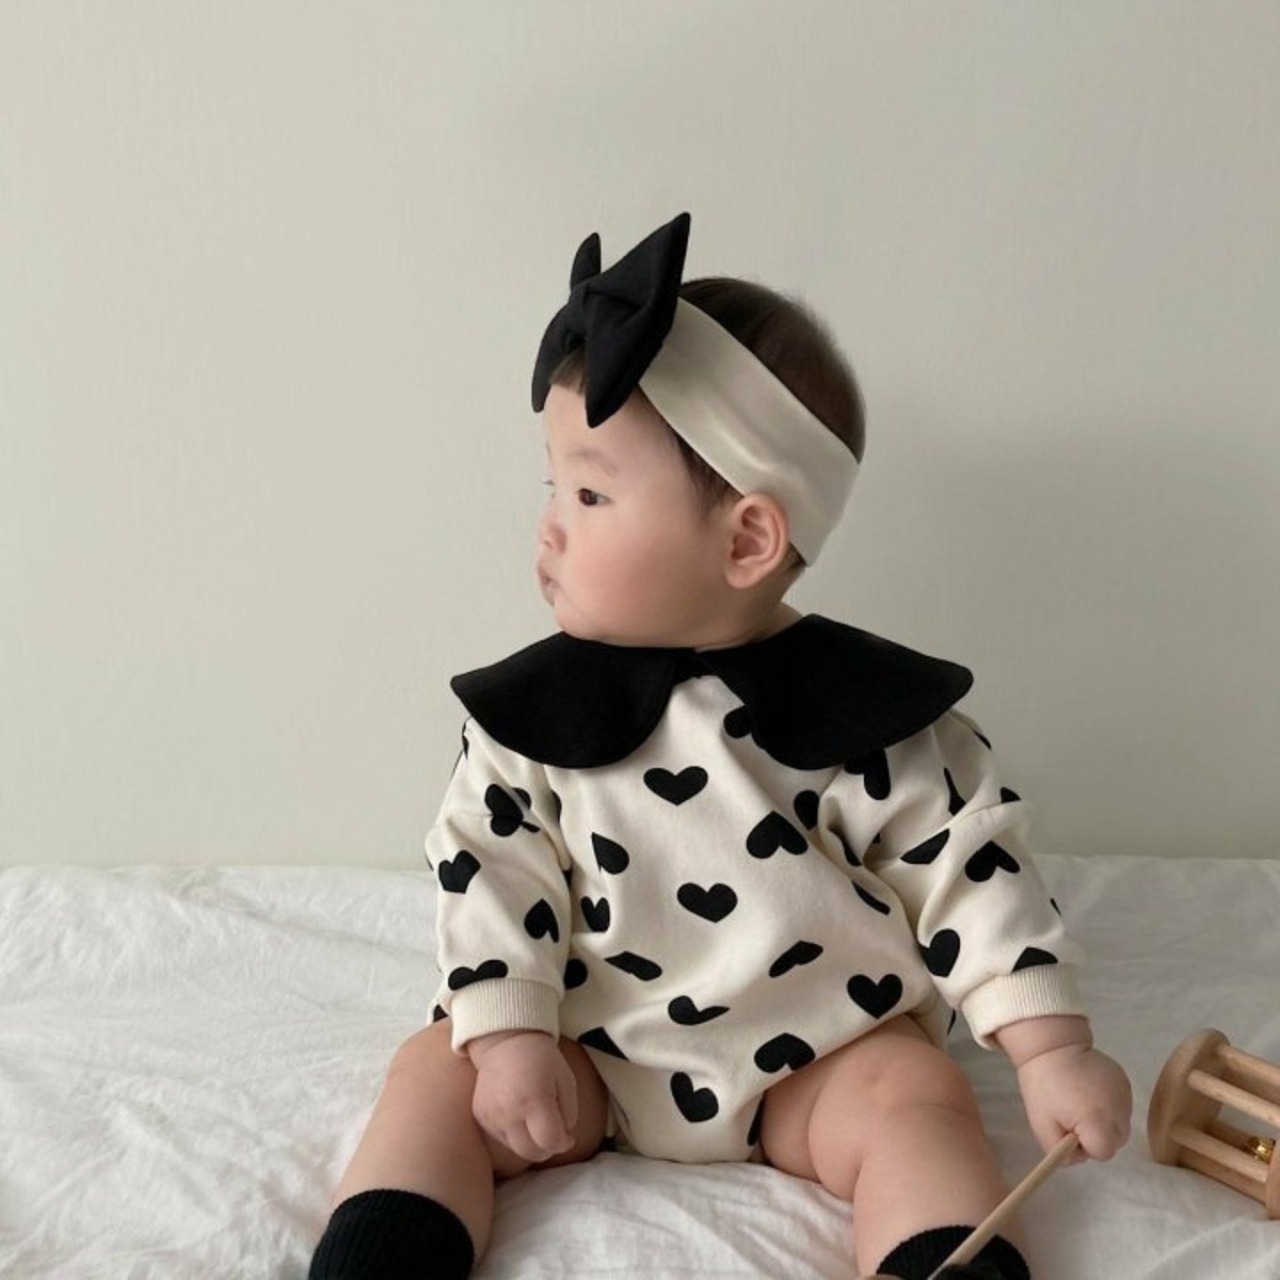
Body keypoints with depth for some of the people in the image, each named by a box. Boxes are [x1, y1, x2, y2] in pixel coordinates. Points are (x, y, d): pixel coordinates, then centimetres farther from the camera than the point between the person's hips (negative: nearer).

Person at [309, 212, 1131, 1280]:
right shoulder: (534, 710, -5)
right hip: (592, 1054, 2)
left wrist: (1052, 1048, -11)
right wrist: (507, 1036, -13)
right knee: (438, 1073, -12)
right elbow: (490, 867, -4)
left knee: (918, 1097, -24)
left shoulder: (867, 712, -11)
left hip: (823, 1054, -1)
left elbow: (972, 870, -7)